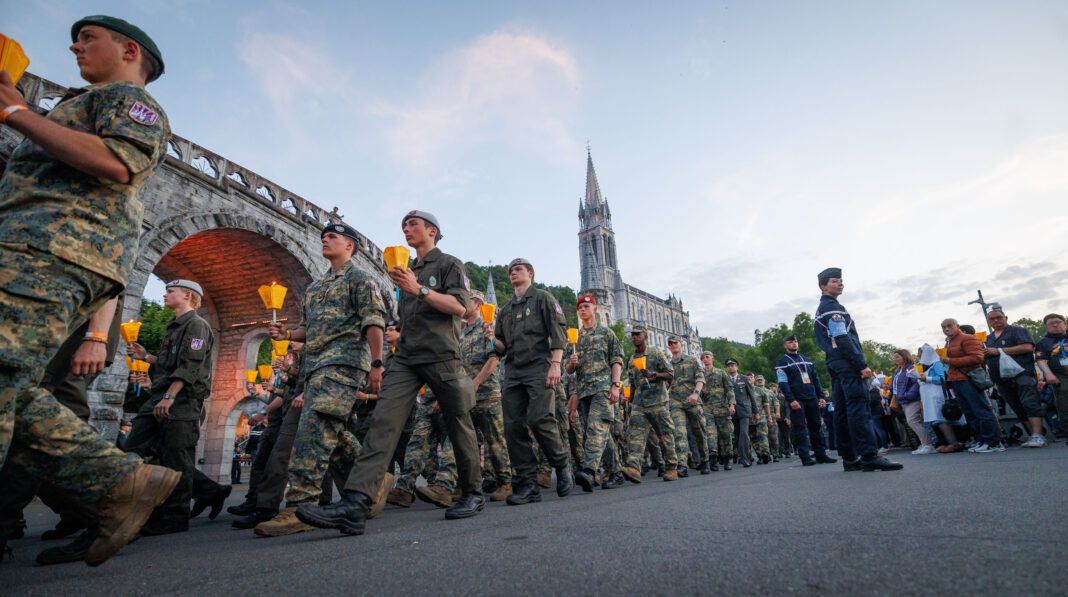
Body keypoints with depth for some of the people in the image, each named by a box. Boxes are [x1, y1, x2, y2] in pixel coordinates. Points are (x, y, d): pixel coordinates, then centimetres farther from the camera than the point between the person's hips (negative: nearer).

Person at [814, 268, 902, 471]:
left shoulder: (820, 310, 23)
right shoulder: (833, 307, -8)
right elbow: (843, 339, -17)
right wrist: (862, 364, -17)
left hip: (834, 364, 10)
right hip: (847, 363, -10)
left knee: (842, 411, 7)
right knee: (859, 408, -14)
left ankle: (849, 458, 9)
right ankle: (869, 456, -17)